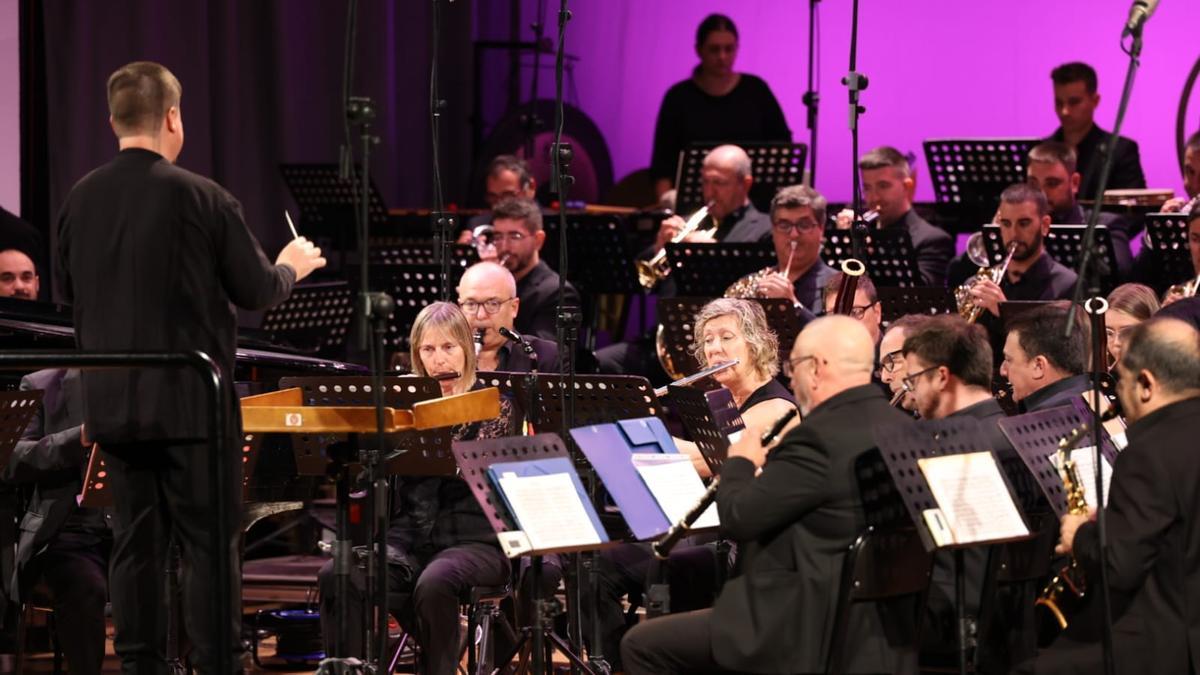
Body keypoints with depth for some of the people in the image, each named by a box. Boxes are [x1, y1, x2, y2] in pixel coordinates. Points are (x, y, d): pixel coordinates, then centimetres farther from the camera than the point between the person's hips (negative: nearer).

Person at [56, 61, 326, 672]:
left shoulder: (79, 202, 0)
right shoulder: (201, 198, -14)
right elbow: (257, 292, -6)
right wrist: (292, 265, 15)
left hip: (112, 403, 5)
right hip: (189, 403, -5)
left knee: (135, 546, 10)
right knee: (210, 546, 1)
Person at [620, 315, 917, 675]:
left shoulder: (821, 437, -20)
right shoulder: (903, 428, 6)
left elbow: (738, 519, -16)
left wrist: (739, 463, 3)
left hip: (812, 632, -10)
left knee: (642, 646, 0)